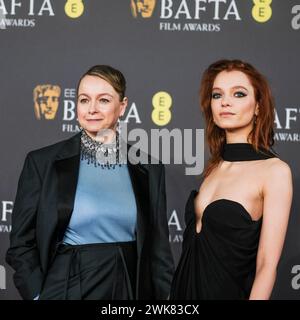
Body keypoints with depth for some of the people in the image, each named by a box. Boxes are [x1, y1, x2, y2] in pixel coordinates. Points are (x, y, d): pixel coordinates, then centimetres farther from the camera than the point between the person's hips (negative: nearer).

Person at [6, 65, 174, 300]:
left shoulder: (149, 169, 1)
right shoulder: (42, 163, -5)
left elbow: (159, 247, 4)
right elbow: (21, 245, -3)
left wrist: (164, 295, -3)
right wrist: (38, 295, -12)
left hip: (131, 289, 2)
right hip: (68, 289, -2)